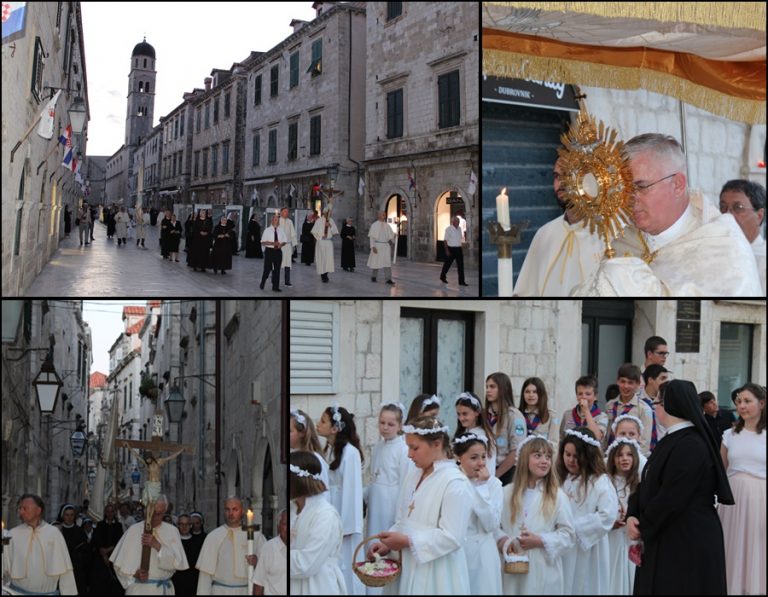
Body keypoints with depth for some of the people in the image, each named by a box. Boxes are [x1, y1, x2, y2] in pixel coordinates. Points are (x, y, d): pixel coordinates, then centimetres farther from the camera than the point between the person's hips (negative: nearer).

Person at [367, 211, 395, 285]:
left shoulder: (387, 226, 11)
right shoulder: (374, 225, -2)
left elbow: (391, 236, 10)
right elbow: (372, 236, -7)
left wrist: (393, 237, -13)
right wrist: (373, 246, -17)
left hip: (386, 246, 3)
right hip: (377, 246, -3)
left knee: (387, 263, -7)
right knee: (376, 262, 5)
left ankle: (388, 279, -12)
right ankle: (373, 277, 25)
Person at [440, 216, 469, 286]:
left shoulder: (459, 229, 9)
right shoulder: (448, 229, -9)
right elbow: (446, 240, -9)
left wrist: (461, 249, 16)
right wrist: (447, 250, -15)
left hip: (458, 248, 5)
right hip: (451, 248, -5)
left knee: (461, 265, -1)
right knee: (448, 264, 9)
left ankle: (461, 281, 1)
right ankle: (443, 277, 30)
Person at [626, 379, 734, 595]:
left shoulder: (691, 446, -20)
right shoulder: (670, 441, 11)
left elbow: (671, 499, -21)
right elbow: (647, 484, 10)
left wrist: (642, 528, -9)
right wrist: (632, 516, -6)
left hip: (688, 542, -9)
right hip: (663, 538, 9)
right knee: (654, 587, 13)